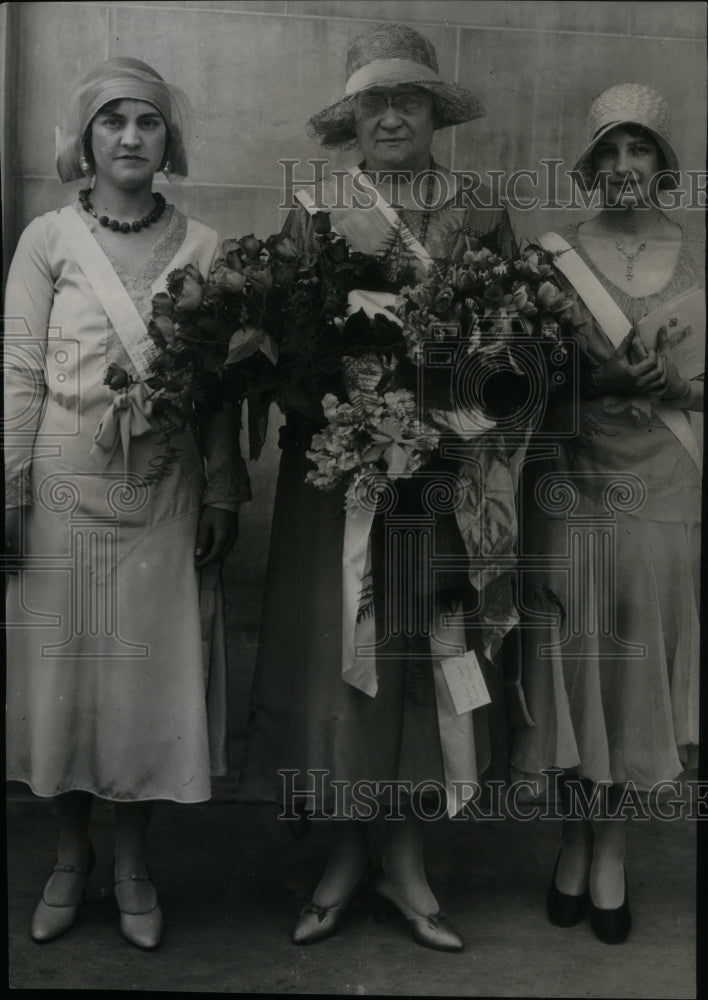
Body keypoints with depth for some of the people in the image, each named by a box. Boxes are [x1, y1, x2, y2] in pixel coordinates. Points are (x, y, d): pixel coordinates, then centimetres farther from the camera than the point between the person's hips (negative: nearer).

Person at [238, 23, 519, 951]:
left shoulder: (483, 217, 7)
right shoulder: (313, 211, 4)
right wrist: (338, 413, -18)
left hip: (445, 475, 1)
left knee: (433, 653, 5)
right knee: (337, 654, 3)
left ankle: (407, 859, 20)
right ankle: (346, 855, 20)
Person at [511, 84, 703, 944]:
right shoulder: (554, 254, 3)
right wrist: (607, 376, -15)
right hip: (569, 483, -1)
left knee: (637, 662, 6)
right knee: (572, 659, 6)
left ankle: (610, 852, 22)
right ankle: (576, 843, 25)